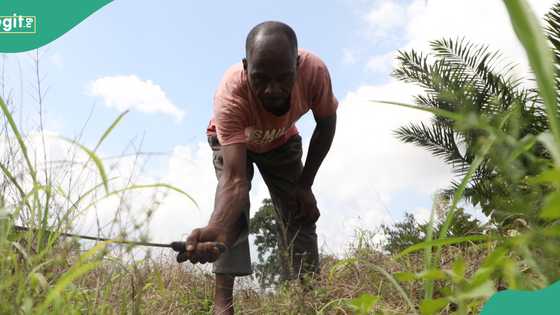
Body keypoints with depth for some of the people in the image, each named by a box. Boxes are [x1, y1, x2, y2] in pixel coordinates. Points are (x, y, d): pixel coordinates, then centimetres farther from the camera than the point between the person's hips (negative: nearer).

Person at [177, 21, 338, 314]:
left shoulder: (314, 70, -37)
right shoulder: (230, 94, -44)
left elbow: (326, 124, -16)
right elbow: (235, 179, -50)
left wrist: (305, 185, -16)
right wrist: (215, 229, -71)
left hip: (282, 141, 3)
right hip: (231, 138, -2)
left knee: (299, 212, -8)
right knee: (234, 202, -26)